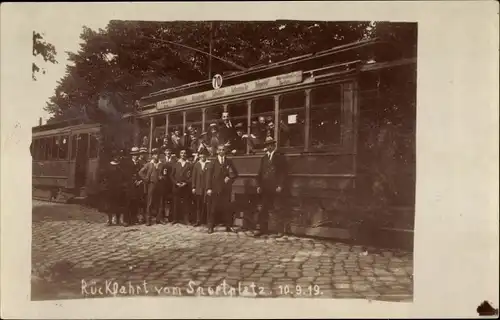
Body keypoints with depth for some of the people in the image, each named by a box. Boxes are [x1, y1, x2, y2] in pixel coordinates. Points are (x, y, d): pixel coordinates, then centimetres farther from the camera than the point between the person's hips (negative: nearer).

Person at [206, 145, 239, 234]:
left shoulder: (229, 162, 11)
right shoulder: (213, 162, 5)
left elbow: (235, 174, 13)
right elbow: (209, 175, 0)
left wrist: (230, 178, -7)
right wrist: (209, 188, -8)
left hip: (226, 188, 1)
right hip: (215, 188, -1)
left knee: (226, 208, 2)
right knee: (213, 208, -1)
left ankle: (228, 226, 8)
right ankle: (211, 227, 5)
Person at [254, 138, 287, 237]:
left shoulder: (280, 157, 4)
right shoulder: (264, 158, 18)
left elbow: (283, 172, -2)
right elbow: (260, 173, 17)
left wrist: (280, 185, -11)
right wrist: (259, 185, 6)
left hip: (275, 187, -4)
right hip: (265, 187, 4)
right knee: (265, 208, -1)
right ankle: (263, 228, 1)